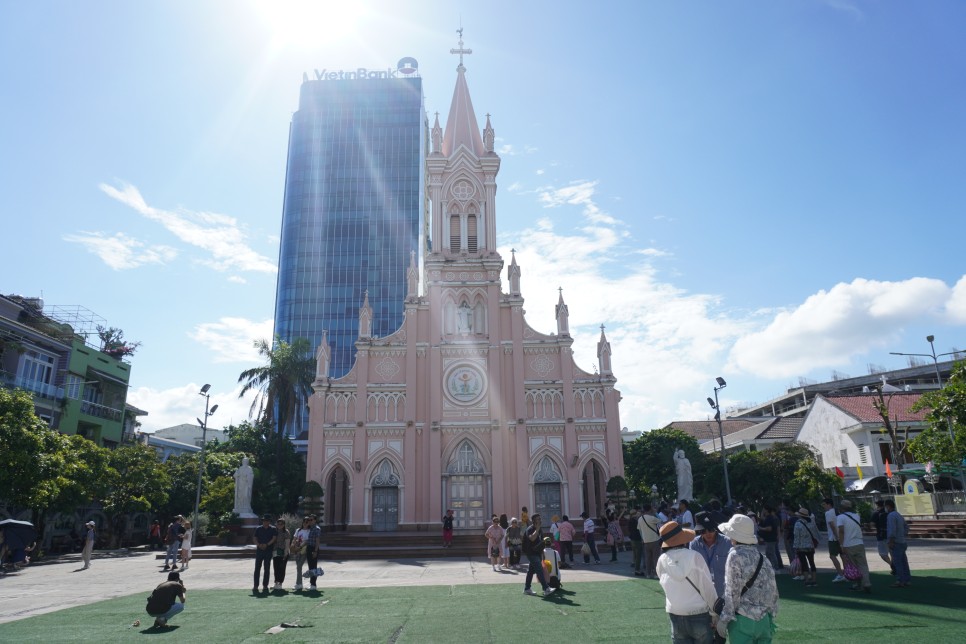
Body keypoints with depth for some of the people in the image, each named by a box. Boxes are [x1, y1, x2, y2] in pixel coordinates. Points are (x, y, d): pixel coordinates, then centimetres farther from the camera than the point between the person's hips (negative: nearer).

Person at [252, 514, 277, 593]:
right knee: (257, 568, -1)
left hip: (269, 551, -1)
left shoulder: (273, 529, 3)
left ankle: (265, 586, 10)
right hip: (259, 550, 1)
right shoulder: (258, 529, 8)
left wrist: (267, 544, -17)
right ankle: (255, 586, 4)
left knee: (267, 569, 3)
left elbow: (274, 538, -6)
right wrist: (259, 545, -14)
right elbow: (255, 538, 3)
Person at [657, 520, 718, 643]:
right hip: (699, 615, -2)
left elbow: (666, 586, 1)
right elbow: (708, 587, -9)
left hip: (675, 617, 2)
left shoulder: (662, 560, -6)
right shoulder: (694, 556, -12)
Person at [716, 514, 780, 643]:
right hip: (765, 620, 7)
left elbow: (732, 592, -14)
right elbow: (773, 591, 12)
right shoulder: (763, 558, 8)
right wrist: (771, 618, 21)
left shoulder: (735, 556, -12)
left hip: (743, 619, -7)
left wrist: (724, 619, -9)